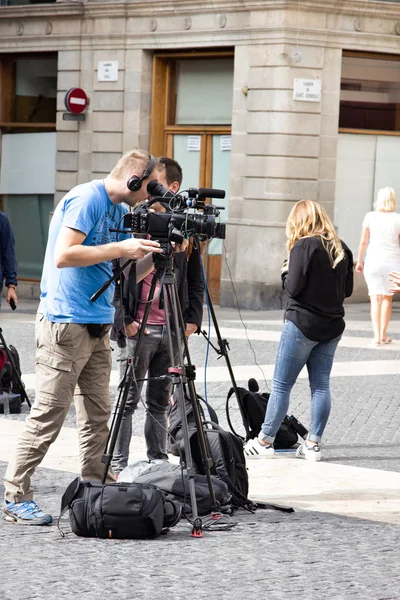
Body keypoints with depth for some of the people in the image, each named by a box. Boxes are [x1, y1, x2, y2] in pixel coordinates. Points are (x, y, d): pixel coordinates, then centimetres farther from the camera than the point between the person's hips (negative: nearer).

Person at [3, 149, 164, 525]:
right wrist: (120, 248, -21)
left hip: (97, 327, 9)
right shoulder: (86, 199, -12)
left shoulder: (119, 211, 15)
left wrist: (156, 255, 1)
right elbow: (63, 255, -22)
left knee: (97, 416, 9)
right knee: (48, 416, -8)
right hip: (65, 324, -9)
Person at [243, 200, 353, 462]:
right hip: (332, 327, 6)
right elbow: (347, 290, 13)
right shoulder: (341, 249, 7)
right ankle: (313, 444, 7)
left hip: (302, 324, -6)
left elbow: (293, 288, -16)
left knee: (282, 384, 0)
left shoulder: (303, 246, -12)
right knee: (321, 385, 8)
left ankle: (264, 441, 4)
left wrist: (286, 272, 3)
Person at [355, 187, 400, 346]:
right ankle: (383, 334, 21)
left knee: (376, 298, -1)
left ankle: (377, 336, -11)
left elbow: (363, 241, 0)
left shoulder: (370, 217, -3)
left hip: (373, 261, -1)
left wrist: (359, 260, 11)